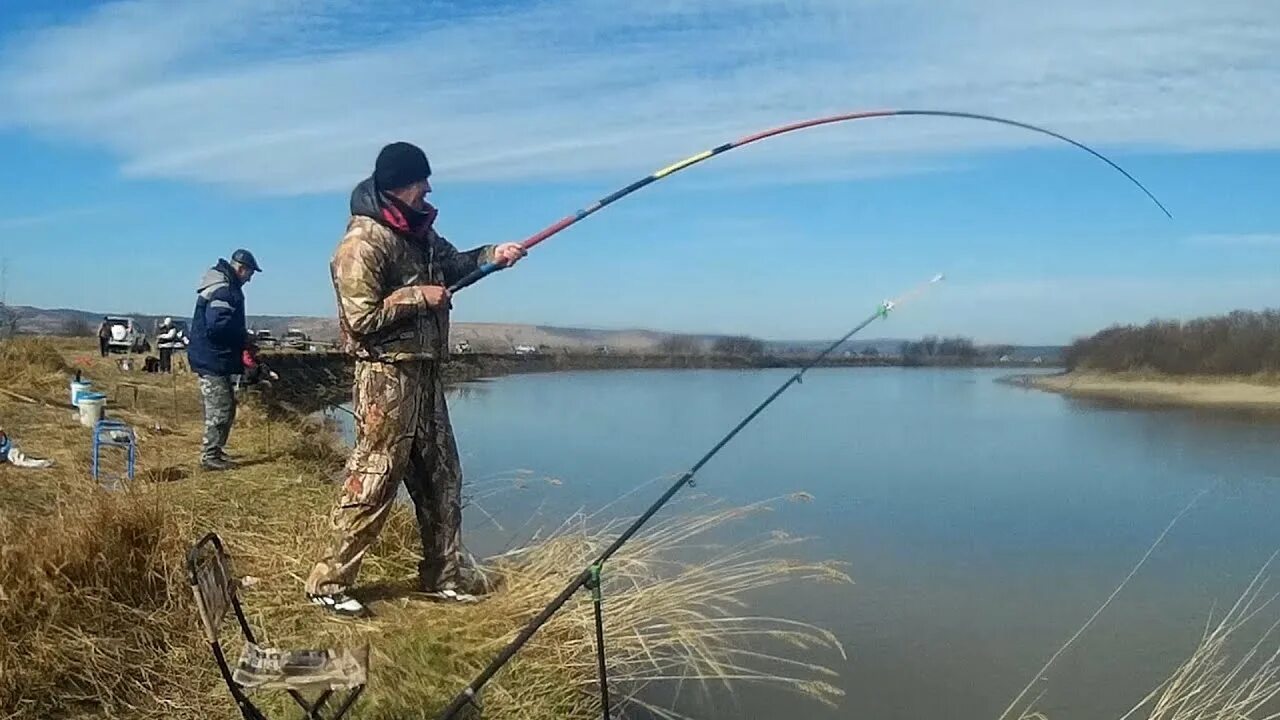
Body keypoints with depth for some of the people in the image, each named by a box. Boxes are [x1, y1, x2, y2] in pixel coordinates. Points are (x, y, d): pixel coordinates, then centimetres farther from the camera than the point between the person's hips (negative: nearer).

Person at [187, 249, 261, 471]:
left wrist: (242, 338, 11)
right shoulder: (223, 291, -19)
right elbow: (218, 326, -28)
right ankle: (210, 456, -1)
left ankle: (214, 451, 27)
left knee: (223, 408, 18)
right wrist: (243, 338, -14)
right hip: (213, 360, -11)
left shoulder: (225, 287, 15)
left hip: (215, 359, 11)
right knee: (220, 409, -6)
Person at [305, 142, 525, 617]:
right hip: (387, 373, -10)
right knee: (373, 480, -6)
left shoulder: (418, 229, 10)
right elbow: (362, 319, -21)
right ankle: (328, 583, 6)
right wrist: (419, 296, -16)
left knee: (441, 475, 15)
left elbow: (451, 264, 25)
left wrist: (491, 255, 8)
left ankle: (444, 575, 27)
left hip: (425, 371, 10)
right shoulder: (363, 242, -17)